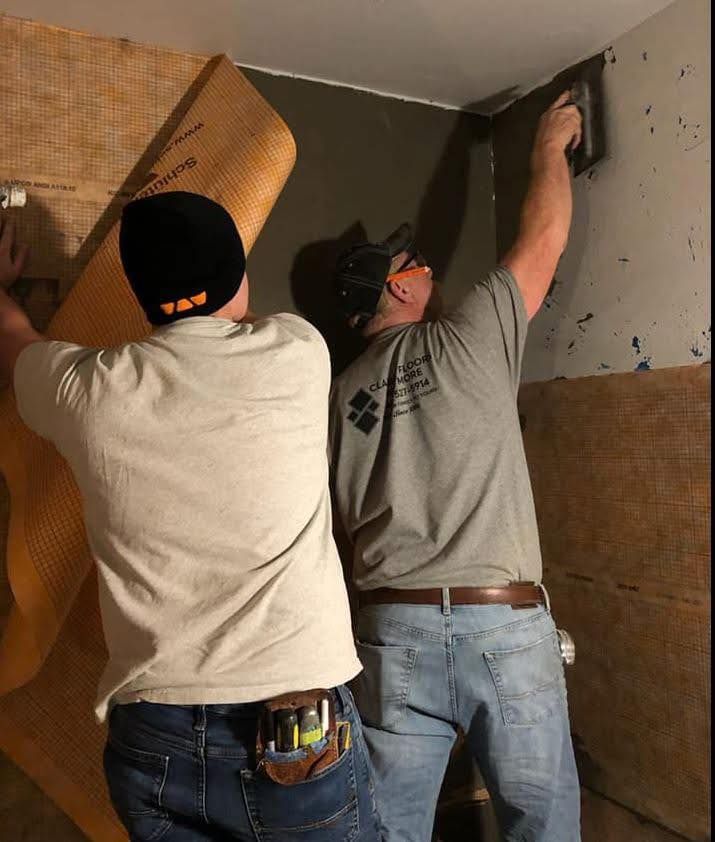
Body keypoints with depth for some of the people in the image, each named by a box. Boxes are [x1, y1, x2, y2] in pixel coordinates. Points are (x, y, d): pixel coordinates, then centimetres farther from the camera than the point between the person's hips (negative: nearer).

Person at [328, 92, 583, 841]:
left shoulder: (341, 393, 9)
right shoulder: (467, 338, -1)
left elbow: (340, 526, 13)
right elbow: (544, 237, 10)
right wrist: (550, 145, 26)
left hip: (393, 631, 4)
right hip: (505, 626, -3)